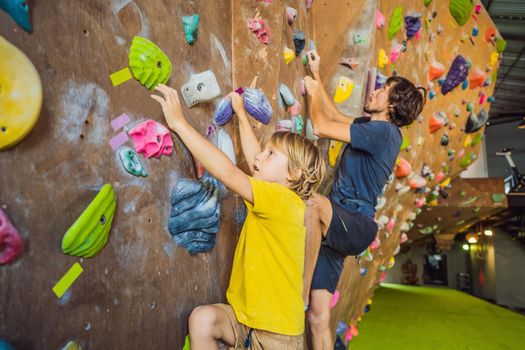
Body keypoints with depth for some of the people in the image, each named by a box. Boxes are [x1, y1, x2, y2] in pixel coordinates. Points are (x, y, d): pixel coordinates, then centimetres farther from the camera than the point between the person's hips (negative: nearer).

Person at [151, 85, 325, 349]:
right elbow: (253, 159, 13)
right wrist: (240, 113, 23)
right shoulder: (275, 196, 3)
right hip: (245, 316, 6)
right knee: (202, 318, -18)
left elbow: (227, 172, -26)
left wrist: (180, 123, -23)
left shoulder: (282, 198, -19)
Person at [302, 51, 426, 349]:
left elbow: (321, 127, -14)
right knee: (319, 317, 5)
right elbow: (335, 115, 30)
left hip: (355, 226, -9)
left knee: (314, 203, -39)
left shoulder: (383, 130, -12)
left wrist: (313, 92, 5)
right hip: (336, 227, 9)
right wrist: (317, 76, 28)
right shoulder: (372, 126, 17)